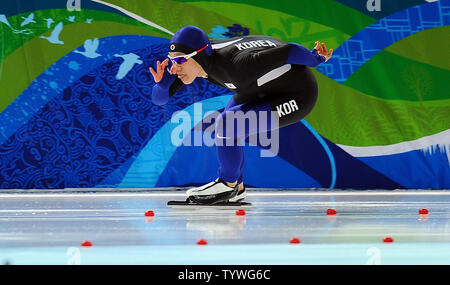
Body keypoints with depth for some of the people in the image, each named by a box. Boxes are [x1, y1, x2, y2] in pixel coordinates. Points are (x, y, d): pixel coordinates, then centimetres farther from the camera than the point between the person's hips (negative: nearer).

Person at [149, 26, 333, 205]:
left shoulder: (236, 65, -37)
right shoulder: (191, 59, -13)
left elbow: (288, 51, -32)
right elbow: (159, 99, -9)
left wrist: (317, 60, -17)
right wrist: (163, 81, -29)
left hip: (297, 95, -9)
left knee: (227, 125, -19)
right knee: (223, 126, 16)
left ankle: (228, 184, 3)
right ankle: (237, 189, 32)